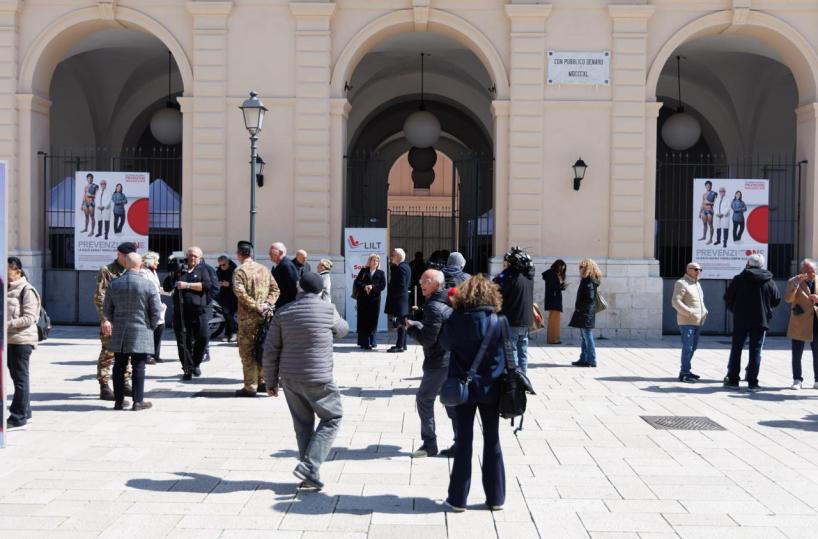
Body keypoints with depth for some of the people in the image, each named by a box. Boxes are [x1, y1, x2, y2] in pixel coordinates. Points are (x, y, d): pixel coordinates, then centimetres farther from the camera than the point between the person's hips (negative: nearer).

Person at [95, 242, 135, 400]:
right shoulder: (106, 271, -5)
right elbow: (99, 297, -10)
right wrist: (104, 319, -17)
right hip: (111, 319, -6)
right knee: (108, 353, -5)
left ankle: (124, 383, 21)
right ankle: (104, 387, -1)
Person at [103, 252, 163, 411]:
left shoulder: (114, 285, 1)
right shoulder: (148, 285, -10)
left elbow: (107, 310, 9)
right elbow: (156, 311, -8)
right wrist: (151, 327, 9)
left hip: (119, 334, 3)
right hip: (141, 333, -3)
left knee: (119, 367, 11)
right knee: (138, 368, 1)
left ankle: (119, 401, 15)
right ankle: (138, 401, 3)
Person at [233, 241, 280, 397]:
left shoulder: (239, 271, -8)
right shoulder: (264, 269, 11)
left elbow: (241, 293, -20)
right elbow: (275, 289, 7)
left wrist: (257, 307, -17)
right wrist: (267, 304, -4)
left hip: (248, 317, -6)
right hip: (264, 317, 6)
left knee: (247, 351, -1)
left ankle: (250, 387, -2)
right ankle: (263, 382, 20)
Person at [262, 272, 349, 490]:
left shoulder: (283, 313, 1)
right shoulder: (328, 310, -6)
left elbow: (271, 350, 2)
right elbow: (342, 330, 15)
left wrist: (271, 381, 10)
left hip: (290, 379, 4)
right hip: (318, 379, -4)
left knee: (303, 425, 15)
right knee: (332, 418, 11)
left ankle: (310, 473, 19)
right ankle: (309, 466, -2)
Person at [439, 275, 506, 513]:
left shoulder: (455, 321, -11)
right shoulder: (498, 321, -10)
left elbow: (445, 344, 6)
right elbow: (507, 353, 0)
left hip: (462, 388, -1)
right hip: (491, 388, 1)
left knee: (464, 441, 8)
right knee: (492, 440, 12)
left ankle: (458, 498, 12)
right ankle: (495, 497, 18)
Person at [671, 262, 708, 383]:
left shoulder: (697, 284, 20)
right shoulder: (682, 283, -9)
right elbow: (675, 301, -17)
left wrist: (704, 311, 12)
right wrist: (690, 313, -22)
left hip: (697, 322, 9)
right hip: (686, 322, -9)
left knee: (693, 347, 13)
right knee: (688, 347, -12)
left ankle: (686, 370, 23)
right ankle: (684, 373, -10)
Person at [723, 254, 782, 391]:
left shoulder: (739, 279, -6)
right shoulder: (769, 282, 0)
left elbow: (728, 298, -4)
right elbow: (776, 301, 6)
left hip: (740, 319, -1)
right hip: (761, 320, 1)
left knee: (736, 349, 9)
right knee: (755, 351, 5)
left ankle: (732, 380, 9)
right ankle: (753, 382, 3)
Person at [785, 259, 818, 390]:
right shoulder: (793, 282, -4)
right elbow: (788, 299, -19)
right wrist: (795, 284, -30)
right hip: (799, 324, -3)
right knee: (797, 354, 1)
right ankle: (797, 380, 12)